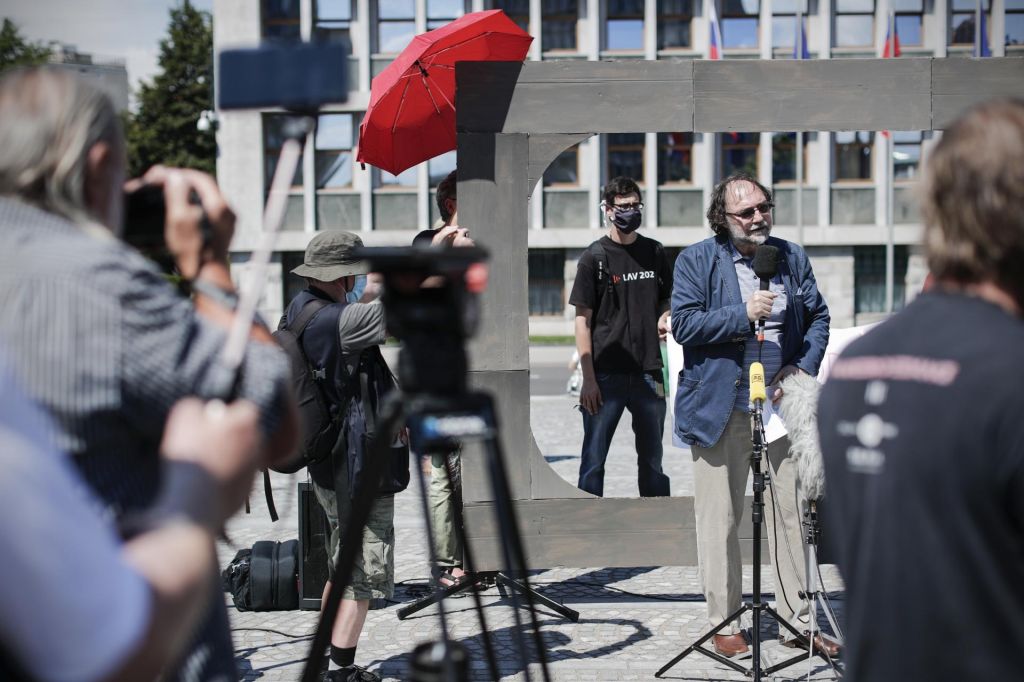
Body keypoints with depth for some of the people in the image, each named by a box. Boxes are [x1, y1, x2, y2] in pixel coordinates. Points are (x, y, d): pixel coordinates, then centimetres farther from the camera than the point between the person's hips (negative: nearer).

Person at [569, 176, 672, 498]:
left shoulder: (654, 252, 10)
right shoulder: (595, 257, -1)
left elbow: (667, 299, 23)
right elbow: (583, 319, -3)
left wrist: (665, 317, -2)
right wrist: (588, 379, -9)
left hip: (648, 372, 4)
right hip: (606, 374, -4)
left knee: (652, 459, 12)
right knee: (594, 459, 0)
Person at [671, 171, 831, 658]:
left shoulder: (791, 256, 10)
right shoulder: (695, 261, -1)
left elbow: (818, 316, 13)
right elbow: (684, 325, -10)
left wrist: (805, 367, -2)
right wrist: (744, 315, -18)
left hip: (781, 404, 3)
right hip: (721, 409, -3)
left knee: (790, 514, 7)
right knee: (720, 520, 3)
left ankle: (797, 620, 18)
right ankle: (724, 623, 15)